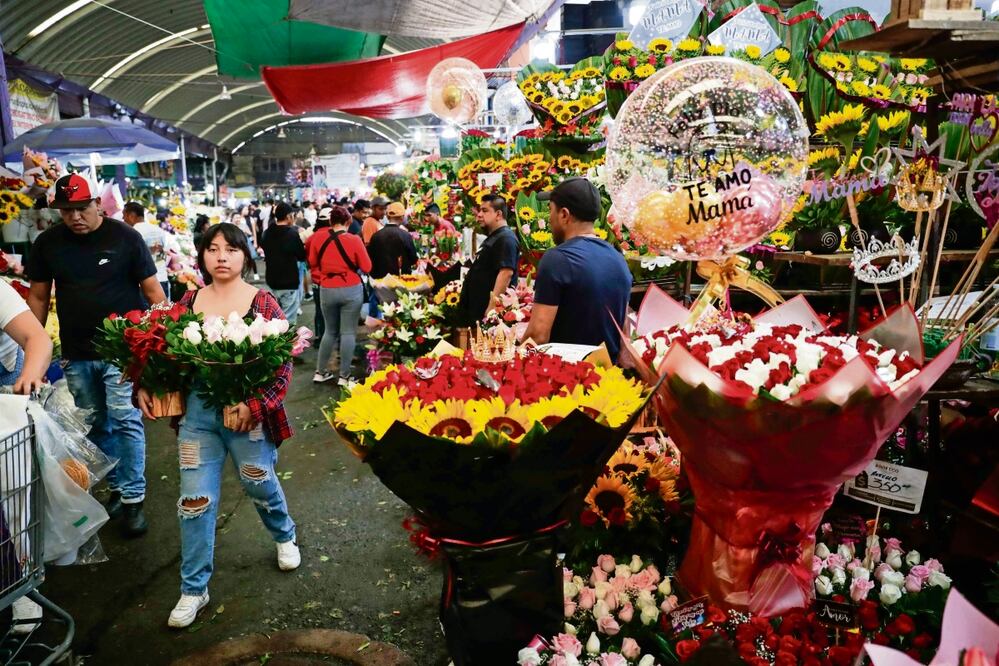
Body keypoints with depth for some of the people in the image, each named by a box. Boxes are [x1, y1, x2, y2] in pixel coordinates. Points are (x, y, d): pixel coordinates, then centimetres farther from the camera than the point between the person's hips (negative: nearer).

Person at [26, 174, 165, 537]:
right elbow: (38, 296, 11)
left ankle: (133, 499, 4)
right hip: (76, 354, 4)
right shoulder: (47, 243, 4)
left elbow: (152, 289, -5)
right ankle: (118, 487, 27)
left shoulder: (124, 236, -6)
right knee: (95, 425, 12)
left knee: (125, 421, -5)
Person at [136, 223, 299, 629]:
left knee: (259, 484, 16)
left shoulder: (263, 304, -9)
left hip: (249, 413, -2)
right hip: (198, 412, 3)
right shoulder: (189, 302, 3)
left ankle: (285, 537, 48)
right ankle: (193, 589, 21)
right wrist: (145, 387, -7)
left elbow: (283, 367, -11)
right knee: (195, 499, 5)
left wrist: (255, 406, -22)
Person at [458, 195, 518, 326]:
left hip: (486, 311, -10)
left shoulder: (506, 238, -14)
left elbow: (506, 273, -24)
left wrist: (492, 307, -27)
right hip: (477, 310, 10)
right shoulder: (492, 238, 19)